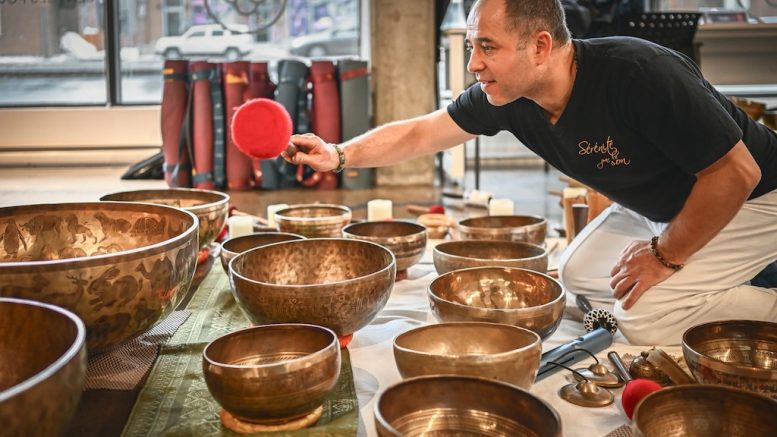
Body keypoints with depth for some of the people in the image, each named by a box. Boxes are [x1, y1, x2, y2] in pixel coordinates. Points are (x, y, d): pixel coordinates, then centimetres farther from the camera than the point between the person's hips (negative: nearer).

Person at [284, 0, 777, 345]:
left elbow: (736, 172, -29)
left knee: (647, 314, -20)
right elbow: (419, 133, -3)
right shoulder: (505, 97, -15)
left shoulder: (639, 74, -36)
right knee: (579, 274, 11)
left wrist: (666, 254, -20)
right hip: (658, 205, 8)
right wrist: (339, 155, -12)